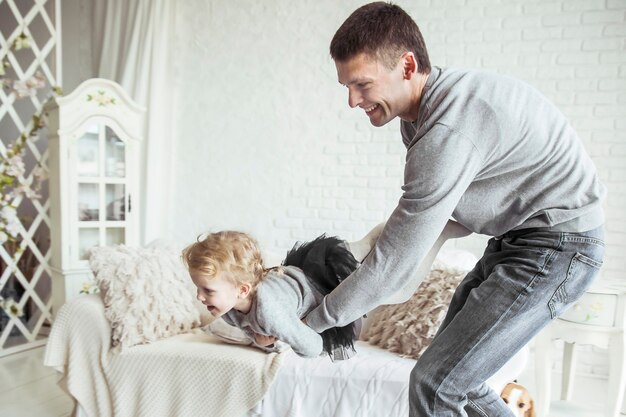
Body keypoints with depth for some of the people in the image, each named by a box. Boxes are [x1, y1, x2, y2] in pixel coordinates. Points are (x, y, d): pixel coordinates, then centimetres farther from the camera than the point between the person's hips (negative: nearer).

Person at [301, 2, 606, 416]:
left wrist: (312, 321, -12)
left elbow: (393, 264, -24)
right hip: (514, 239, 9)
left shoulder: (447, 132, -29)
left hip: (556, 247, -9)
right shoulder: (423, 107, 1)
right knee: (453, 370, 13)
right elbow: (422, 214, 11)